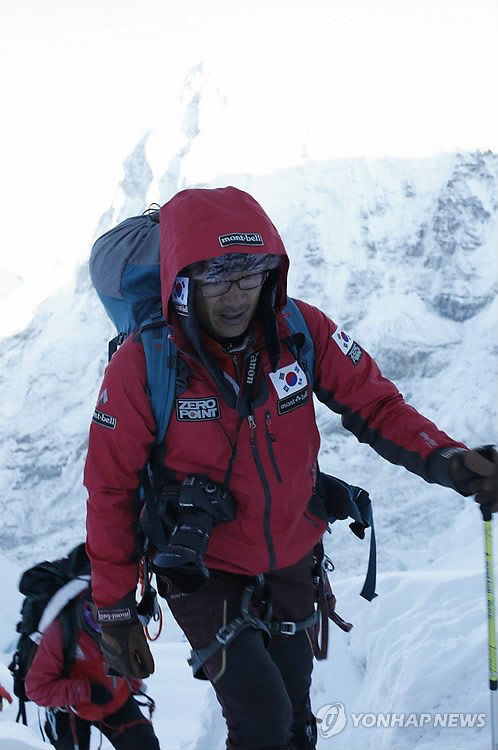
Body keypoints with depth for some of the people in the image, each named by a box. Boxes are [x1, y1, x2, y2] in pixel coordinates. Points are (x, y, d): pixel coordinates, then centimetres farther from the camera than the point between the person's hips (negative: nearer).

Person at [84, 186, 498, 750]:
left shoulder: (302, 332, -16)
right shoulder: (140, 368, -22)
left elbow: (375, 403, -6)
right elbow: (110, 491, -13)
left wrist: (445, 459, -26)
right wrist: (115, 610, -8)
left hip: (292, 563, 4)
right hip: (205, 573, -3)